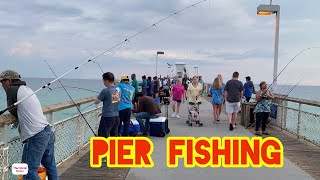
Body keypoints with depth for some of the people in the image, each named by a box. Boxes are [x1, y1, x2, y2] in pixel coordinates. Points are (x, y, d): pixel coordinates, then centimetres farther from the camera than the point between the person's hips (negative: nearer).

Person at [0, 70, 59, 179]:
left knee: (29, 171, -3)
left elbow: (13, 112, 3)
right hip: (48, 132, 9)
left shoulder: (12, 89, -4)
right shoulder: (27, 89, 19)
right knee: (50, 167, 19)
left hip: (35, 137, -9)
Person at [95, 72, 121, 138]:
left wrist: (100, 97, 8)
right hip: (116, 116, 7)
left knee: (103, 137, 0)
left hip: (107, 117, -7)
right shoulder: (118, 89, 4)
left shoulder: (105, 91, -17)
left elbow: (96, 102, -10)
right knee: (114, 136, 15)